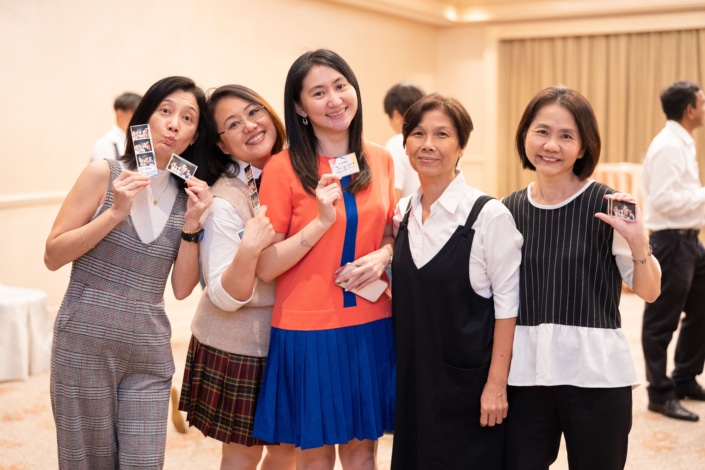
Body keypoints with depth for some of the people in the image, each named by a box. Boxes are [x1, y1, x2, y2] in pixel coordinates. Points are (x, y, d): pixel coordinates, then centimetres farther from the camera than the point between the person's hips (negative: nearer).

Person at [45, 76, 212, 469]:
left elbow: (182, 289, 3)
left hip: (149, 351, 3)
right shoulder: (105, 174, -5)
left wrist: (192, 223, -9)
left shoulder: (188, 196, 5)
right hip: (86, 344, -3)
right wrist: (116, 213, -17)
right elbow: (53, 256, -7)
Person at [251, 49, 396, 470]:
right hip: (308, 328, -3)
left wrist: (383, 255, -6)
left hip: (371, 325, 4)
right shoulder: (284, 168, -9)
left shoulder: (381, 160, 3)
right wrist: (321, 222, -22)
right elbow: (265, 267, -11)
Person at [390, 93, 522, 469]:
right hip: (412, 374, 5)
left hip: (468, 377, -5)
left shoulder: (489, 215, -13)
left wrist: (497, 383, -14)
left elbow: (506, 303, -12)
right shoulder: (403, 213, 4)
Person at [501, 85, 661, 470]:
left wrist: (638, 241, -18)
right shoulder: (509, 210, 3)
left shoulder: (608, 206, -6)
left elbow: (649, 292, -3)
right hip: (525, 373, 3)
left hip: (595, 374, -3)